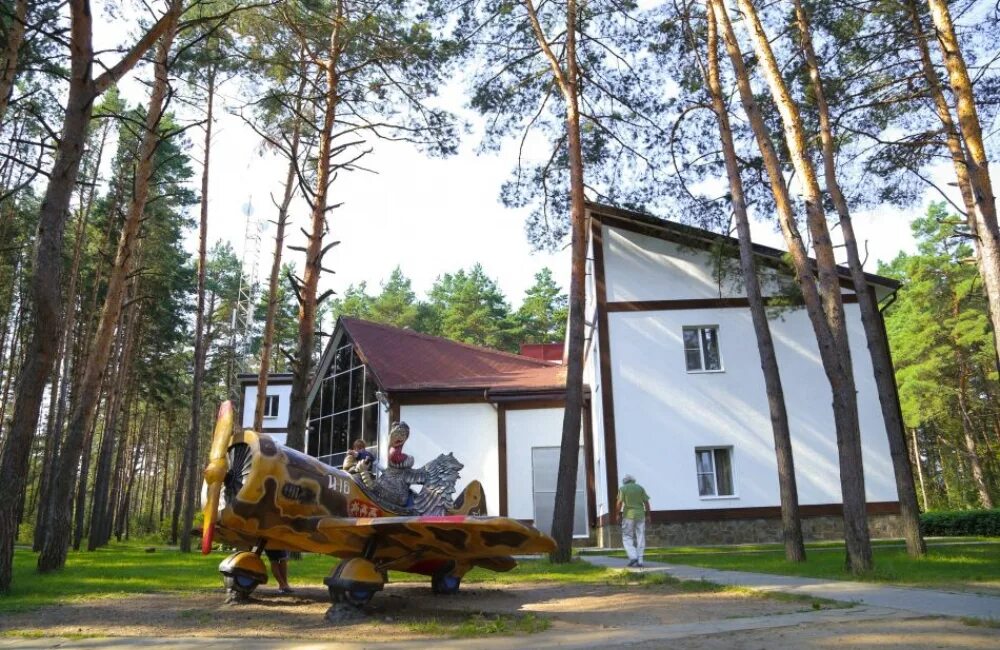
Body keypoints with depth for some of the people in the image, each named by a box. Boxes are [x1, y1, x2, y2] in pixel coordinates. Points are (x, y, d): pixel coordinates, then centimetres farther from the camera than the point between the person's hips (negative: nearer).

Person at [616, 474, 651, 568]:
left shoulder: (622, 489, -2)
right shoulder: (640, 488, 6)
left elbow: (619, 503, -11)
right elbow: (646, 502, 0)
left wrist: (618, 514, 0)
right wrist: (647, 515, 6)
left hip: (628, 516, -3)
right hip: (640, 515, 3)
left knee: (627, 538, 5)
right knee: (640, 539, 6)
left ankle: (633, 557, -12)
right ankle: (639, 560, 1)